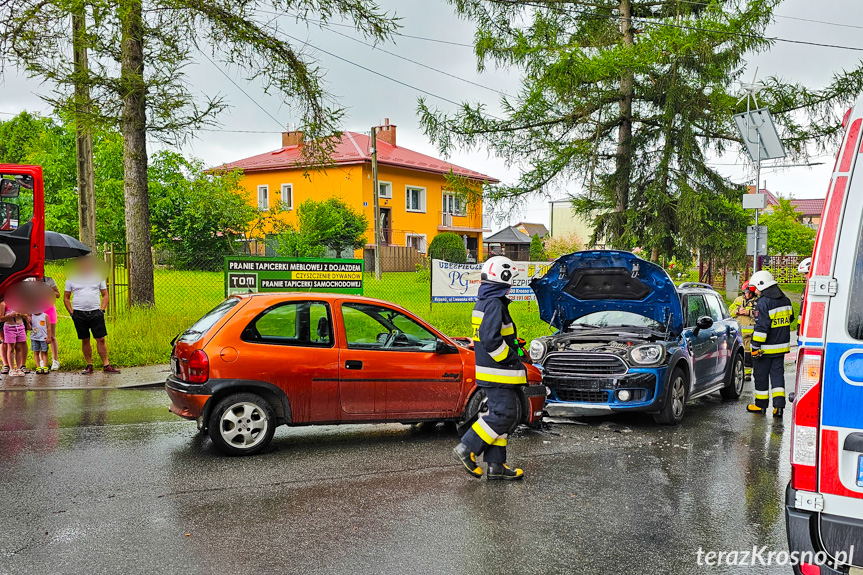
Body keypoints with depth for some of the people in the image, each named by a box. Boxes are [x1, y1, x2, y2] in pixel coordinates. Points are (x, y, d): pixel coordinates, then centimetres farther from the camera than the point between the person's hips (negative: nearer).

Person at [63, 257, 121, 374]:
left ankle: (106, 365, 0)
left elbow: (105, 295, 12)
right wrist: (71, 312, 2)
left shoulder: (98, 276, 9)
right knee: (85, 340, 5)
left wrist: (102, 309, 0)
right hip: (79, 314, 0)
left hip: (95, 312, 0)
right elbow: (66, 298, 12)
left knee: (101, 339, -5)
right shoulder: (71, 278, 8)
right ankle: (89, 365, 14)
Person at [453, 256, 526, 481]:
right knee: (504, 415, -7)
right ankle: (467, 449, -4)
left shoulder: (483, 303, 16)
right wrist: (513, 360, -15)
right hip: (497, 372, -10)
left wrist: (514, 343, 21)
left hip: (489, 370, 10)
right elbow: (491, 340, -25)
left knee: (500, 414, 11)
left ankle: (496, 465, 13)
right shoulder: (495, 304, -17)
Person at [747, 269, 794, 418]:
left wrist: (756, 347, -19)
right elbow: (790, 319, 21)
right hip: (781, 346, 7)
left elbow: (761, 327, -23)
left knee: (761, 375, 6)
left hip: (766, 348, -7)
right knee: (777, 373, 10)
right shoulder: (785, 300, 7)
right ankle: (779, 404, 1)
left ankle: (761, 404, 16)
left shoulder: (763, 303, -19)